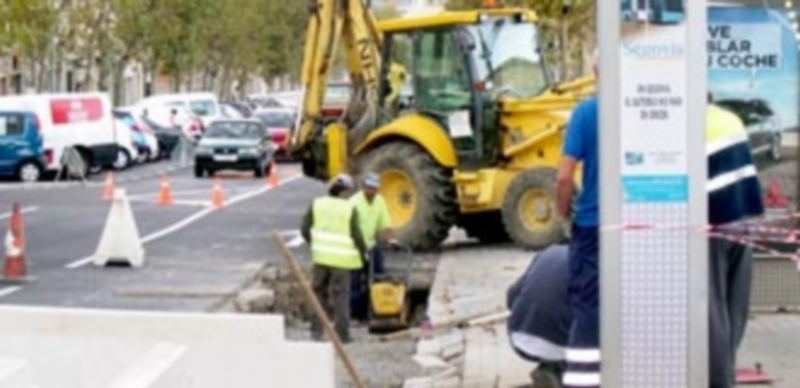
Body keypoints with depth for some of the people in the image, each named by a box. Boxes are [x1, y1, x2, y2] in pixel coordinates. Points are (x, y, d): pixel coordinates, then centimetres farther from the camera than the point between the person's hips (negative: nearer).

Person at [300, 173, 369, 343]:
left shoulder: (316, 204, 0)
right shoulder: (350, 209, -9)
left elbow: (305, 229, 3)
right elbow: (356, 235, -9)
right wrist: (363, 252, 8)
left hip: (321, 257, 3)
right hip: (342, 258, -3)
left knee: (319, 291, 15)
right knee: (341, 295, 5)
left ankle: (317, 330, 13)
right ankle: (342, 334, 6)